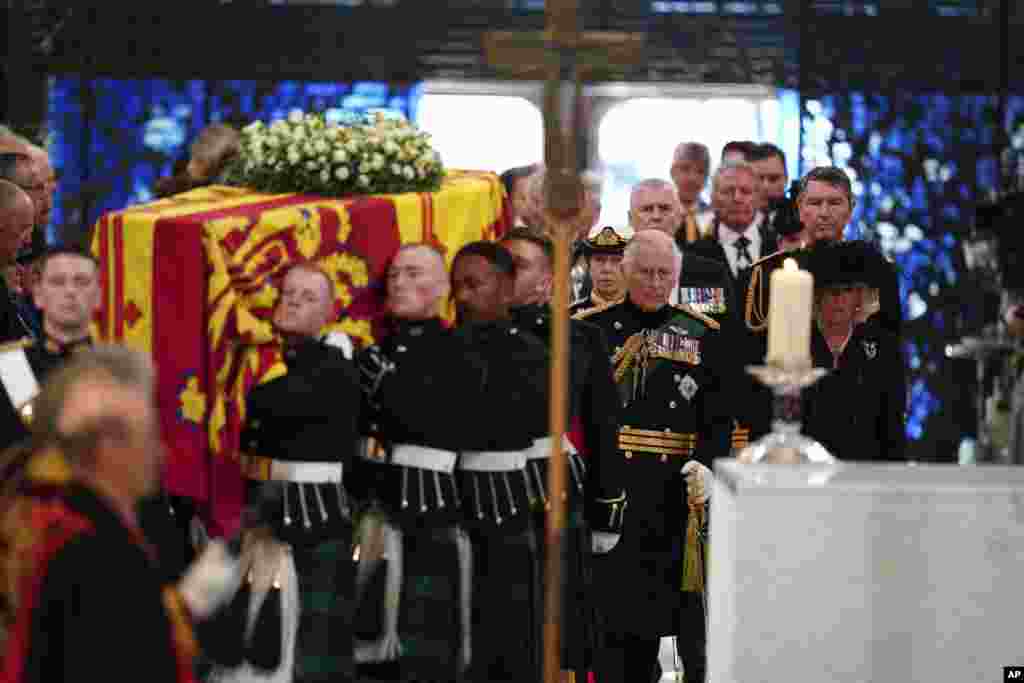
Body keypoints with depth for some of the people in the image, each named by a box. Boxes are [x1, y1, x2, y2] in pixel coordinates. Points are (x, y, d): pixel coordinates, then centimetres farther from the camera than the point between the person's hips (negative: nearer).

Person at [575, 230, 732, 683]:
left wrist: (706, 465, -11)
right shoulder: (589, 328, 7)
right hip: (607, 490, 0)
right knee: (613, 611, 3)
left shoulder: (702, 334, 10)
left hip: (676, 491, 1)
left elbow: (719, 416, 6)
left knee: (688, 609, -1)